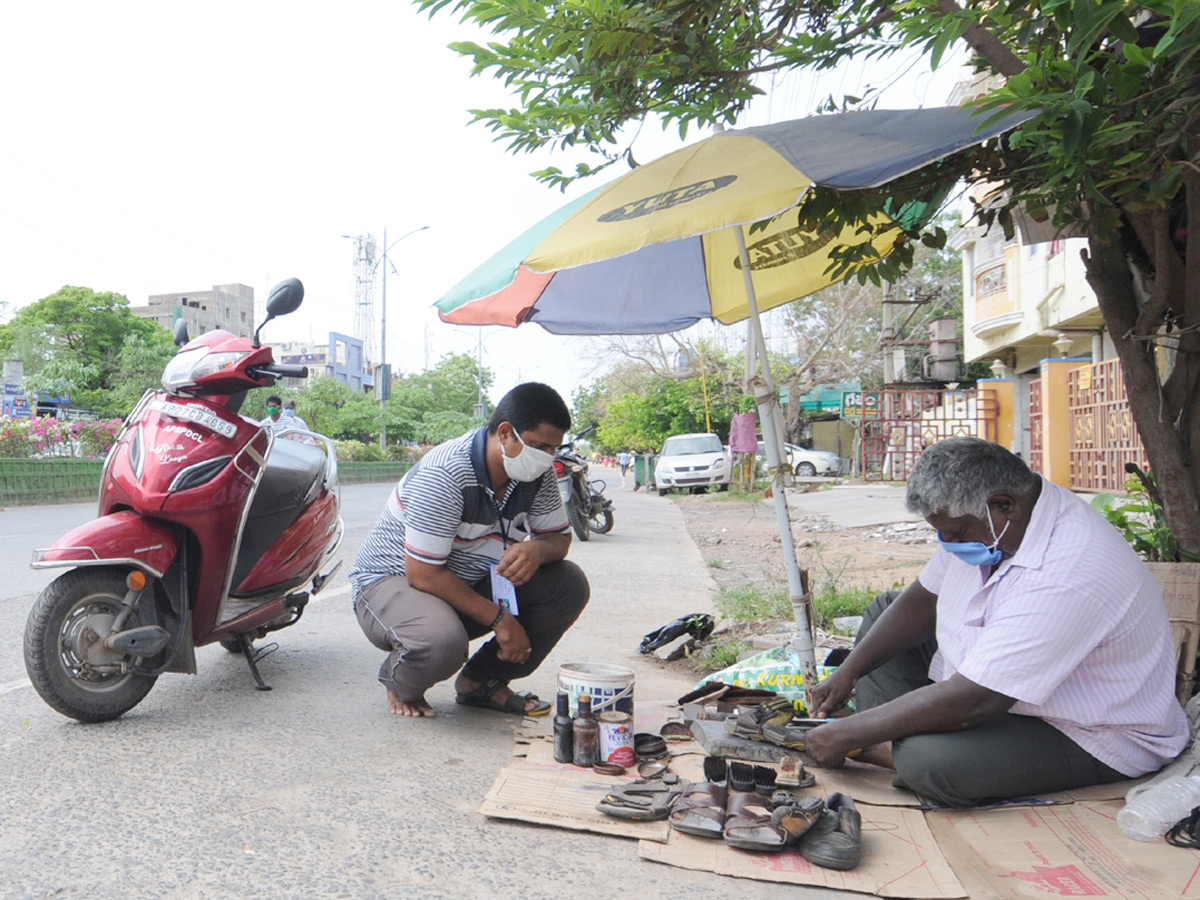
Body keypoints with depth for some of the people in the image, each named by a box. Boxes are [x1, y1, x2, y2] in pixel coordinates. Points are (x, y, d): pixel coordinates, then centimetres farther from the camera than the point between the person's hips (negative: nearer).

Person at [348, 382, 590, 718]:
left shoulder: (536, 474, -8)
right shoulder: (443, 476, -29)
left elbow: (559, 538, 1)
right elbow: (423, 575, -28)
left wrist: (537, 549, -25)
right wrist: (498, 619, -25)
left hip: (471, 584, 7)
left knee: (570, 583, -11)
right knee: (441, 641, -39)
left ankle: (483, 680, 3)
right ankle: (400, 682, 0)